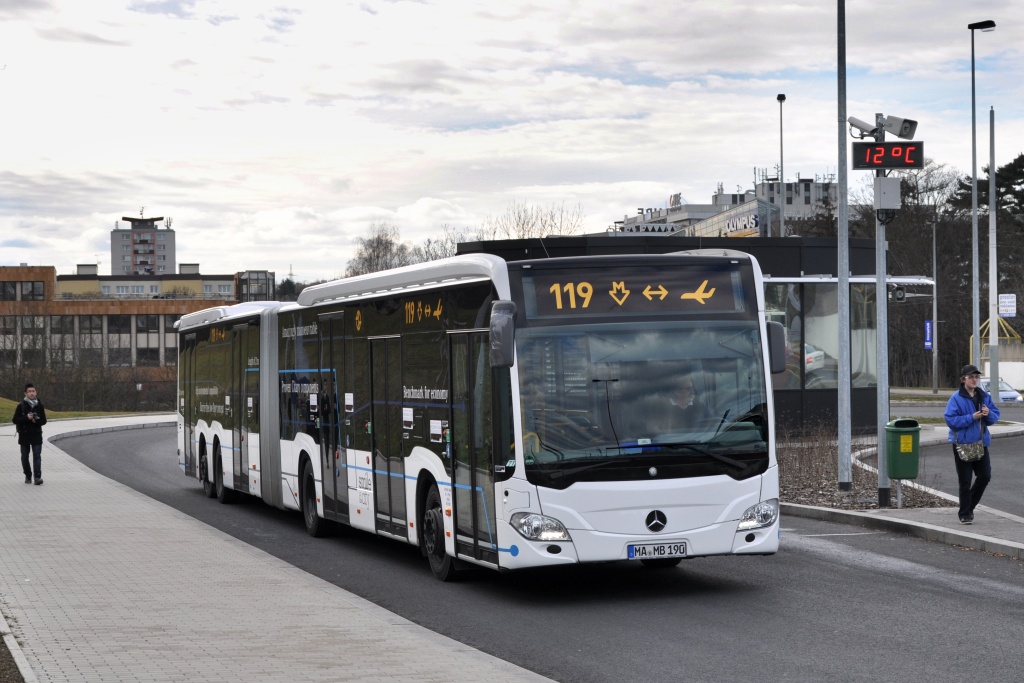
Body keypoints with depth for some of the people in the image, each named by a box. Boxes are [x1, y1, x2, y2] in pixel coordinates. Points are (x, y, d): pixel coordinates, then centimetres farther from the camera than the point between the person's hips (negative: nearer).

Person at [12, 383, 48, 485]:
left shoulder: (39, 405, 3)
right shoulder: (21, 406, -1)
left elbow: (44, 421, 7)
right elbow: (15, 420, -4)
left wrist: (36, 421, -14)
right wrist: (26, 418, -18)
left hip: (36, 434, 0)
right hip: (24, 435, 0)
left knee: (37, 456, -10)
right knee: (25, 457, 8)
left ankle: (38, 477, -15)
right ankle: (28, 476, 21)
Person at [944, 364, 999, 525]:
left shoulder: (984, 396, 7)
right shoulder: (956, 398, -10)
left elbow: (996, 415, 10)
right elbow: (950, 420, -15)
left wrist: (989, 414, -13)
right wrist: (972, 417, -21)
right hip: (963, 444, -5)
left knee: (985, 476, 6)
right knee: (965, 481, 1)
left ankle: (969, 507, 26)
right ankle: (965, 514, 12)